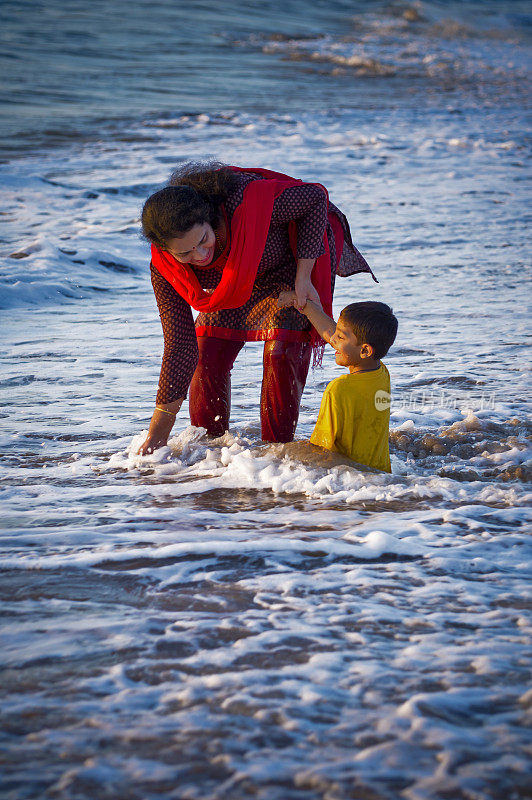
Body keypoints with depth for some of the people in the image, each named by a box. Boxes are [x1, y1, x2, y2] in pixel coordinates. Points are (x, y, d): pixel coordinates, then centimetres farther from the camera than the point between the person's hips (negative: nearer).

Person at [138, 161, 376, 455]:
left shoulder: (244, 203, -44)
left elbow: (315, 198, -27)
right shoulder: (164, 267, -29)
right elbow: (179, 344, -25)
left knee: (281, 351, -17)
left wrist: (303, 276, -28)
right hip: (240, 280, 4)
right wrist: (157, 432, -26)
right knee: (208, 353, -7)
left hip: (297, 260, -3)